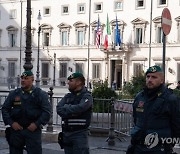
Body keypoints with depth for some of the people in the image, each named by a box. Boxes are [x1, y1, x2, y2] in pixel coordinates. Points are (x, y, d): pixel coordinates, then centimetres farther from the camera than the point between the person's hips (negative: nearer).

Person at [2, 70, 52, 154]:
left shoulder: (40, 94, 0)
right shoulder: (14, 93, 8)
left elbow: (47, 111, -5)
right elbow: (5, 109, 8)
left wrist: (37, 124, -13)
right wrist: (11, 123, -4)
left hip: (33, 130, -3)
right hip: (16, 129, 3)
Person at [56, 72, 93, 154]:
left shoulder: (86, 96, -4)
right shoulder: (67, 96, 14)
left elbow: (79, 108, -22)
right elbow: (59, 109, 0)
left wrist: (66, 107, -5)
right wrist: (72, 112, -15)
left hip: (79, 134, -6)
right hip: (66, 133, 6)